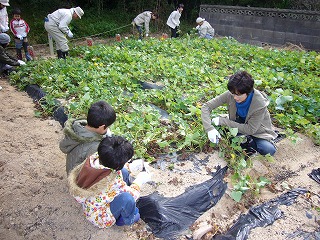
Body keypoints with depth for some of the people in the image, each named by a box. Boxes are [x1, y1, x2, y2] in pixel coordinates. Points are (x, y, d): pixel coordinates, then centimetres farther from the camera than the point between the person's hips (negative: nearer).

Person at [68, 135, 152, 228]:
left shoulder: (93, 158, -21)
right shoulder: (114, 181, -38)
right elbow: (131, 195, -18)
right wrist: (139, 180, -4)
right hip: (101, 217, -8)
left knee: (123, 172, 3)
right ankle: (128, 219, 5)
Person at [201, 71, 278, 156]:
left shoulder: (260, 104, -30)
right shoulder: (230, 95, -23)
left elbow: (250, 130, -25)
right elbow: (206, 106, -20)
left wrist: (223, 121, -28)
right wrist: (209, 129, -35)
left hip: (257, 132, -2)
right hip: (239, 126, 3)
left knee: (269, 150, -28)